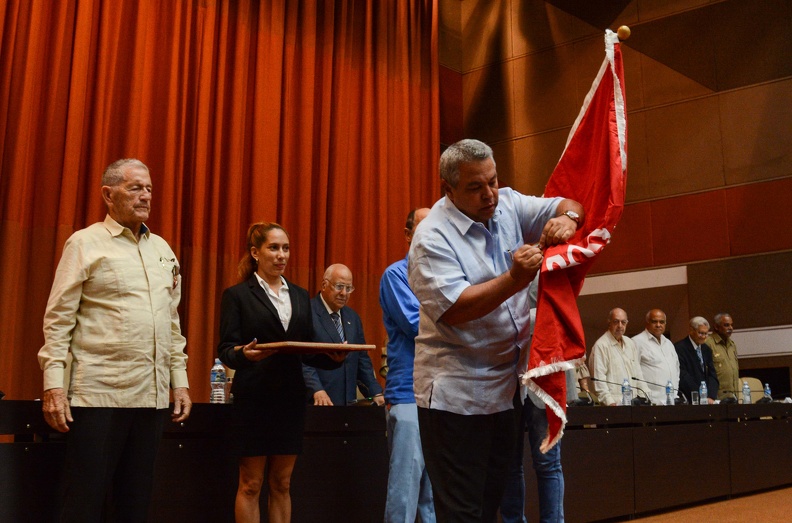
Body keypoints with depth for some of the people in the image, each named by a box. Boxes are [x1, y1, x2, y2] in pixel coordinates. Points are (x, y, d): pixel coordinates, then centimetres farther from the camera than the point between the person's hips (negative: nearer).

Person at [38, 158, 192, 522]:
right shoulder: (85, 243, 0)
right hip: (98, 394, -5)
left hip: (152, 396, 5)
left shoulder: (162, 249, 15)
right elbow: (59, 318, -5)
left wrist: (180, 381, 12)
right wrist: (53, 386, -12)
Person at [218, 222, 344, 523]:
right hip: (254, 398, -4)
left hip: (291, 398, 5)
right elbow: (225, 350, -6)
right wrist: (243, 354, -28)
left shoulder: (301, 296, 15)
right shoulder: (237, 295, 1)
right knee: (251, 484, 1)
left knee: (281, 484, 10)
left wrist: (332, 357, -8)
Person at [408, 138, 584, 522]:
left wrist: (566, 218, -16)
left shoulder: (508, 205, 4)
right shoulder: (432, 238, -15)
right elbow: (452, 309, -26)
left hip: (505, 386, 7)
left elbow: (566, 205, 7)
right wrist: (513, 280, -34)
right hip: (455, 394, -7)